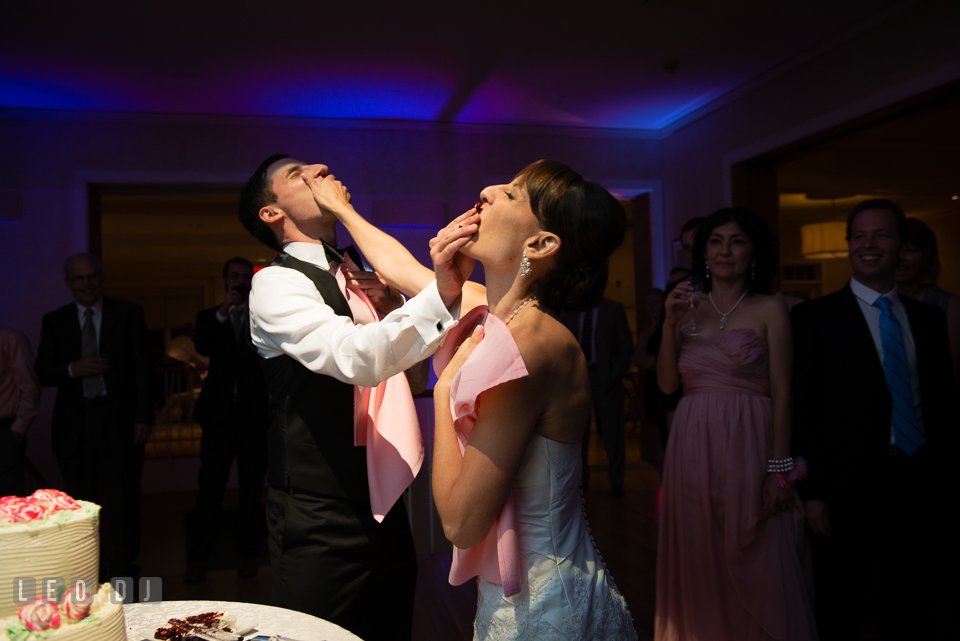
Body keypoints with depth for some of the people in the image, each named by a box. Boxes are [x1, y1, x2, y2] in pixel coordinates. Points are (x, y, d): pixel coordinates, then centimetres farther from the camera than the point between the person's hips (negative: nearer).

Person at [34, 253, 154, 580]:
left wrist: (144, 417, -7)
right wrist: (73, 369, -15)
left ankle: (123, 569, 13)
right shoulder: (54, 321, 10)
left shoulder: (129, 313, 4)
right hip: (74, 424, 2)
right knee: (80, 500, 8)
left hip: (119, 420, -2)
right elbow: (43, 373, 7)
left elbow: (143, 368, 0)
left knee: (123, 498, 0)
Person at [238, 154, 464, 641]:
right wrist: (441, 295, -46)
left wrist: (392, 303, 0)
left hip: (385, 507, 7)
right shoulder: (275, 283, -13)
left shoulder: (358, 276, 11)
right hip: (322, 526, -7)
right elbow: (357, 359, -32)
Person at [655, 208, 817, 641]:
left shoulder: (770, 310, 0)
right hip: (693, 450, 3)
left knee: (756, 569, 4)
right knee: (699, 566, 11)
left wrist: (779, 468, -11)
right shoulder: (688, 309, 10)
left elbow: (782, 393, -5)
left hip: (748, 447, -3)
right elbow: (668, 383, 3)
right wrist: (671, 323, -7)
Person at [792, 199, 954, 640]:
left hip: (922, 488, 4)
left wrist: (944, 482, 7)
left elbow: (943, 404, 13)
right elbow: (803, 407, -7)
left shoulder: (929, 319, 10)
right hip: (850, 489, -4)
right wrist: (811, 492, -11)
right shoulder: (814, 317, -4)